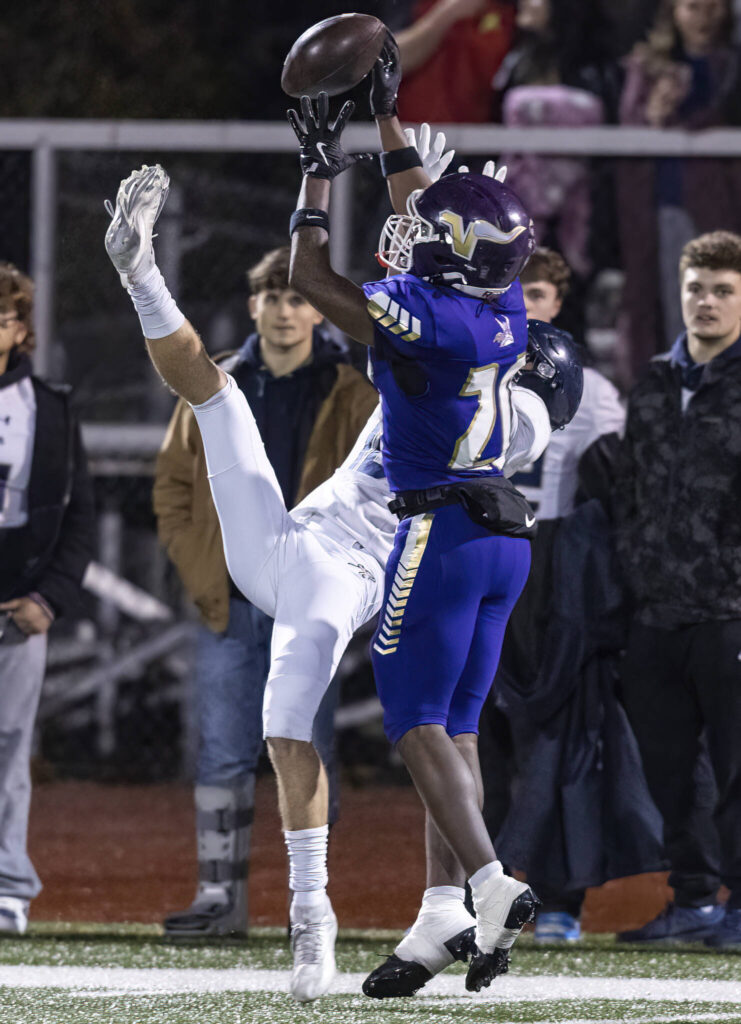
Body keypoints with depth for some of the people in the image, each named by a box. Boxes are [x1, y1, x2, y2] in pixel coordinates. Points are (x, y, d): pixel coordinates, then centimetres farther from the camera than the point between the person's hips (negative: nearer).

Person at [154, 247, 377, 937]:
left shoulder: (350, 399, 1)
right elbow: (172, 484, 14)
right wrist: (197, 569, 2)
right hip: (228, 605, 2)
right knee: (223, 756, 1)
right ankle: (220, 896, 3)